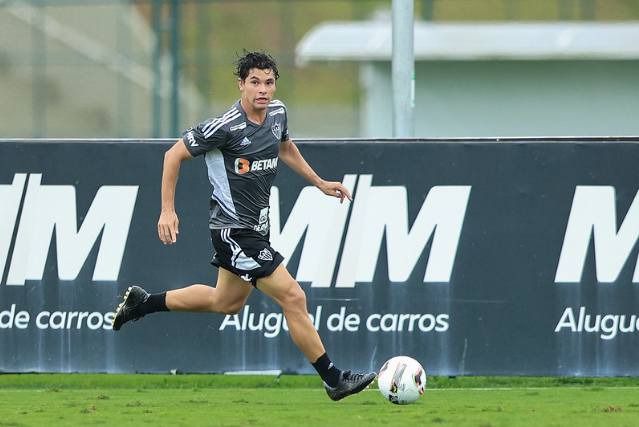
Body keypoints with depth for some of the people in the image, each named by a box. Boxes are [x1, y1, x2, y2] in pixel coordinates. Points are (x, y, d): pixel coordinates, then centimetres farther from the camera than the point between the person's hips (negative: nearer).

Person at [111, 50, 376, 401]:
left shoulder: (277, 112, 2)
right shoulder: (226, 127, -21)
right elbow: (174, 156, -11)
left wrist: (320, 183, 25)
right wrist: (167, 211, -13)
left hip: (257, 226, 9)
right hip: (235, 230, -9)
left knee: (226, 303, 26)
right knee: (293, 297, -12)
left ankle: (142, 303, 41)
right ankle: (333, 379, -4)